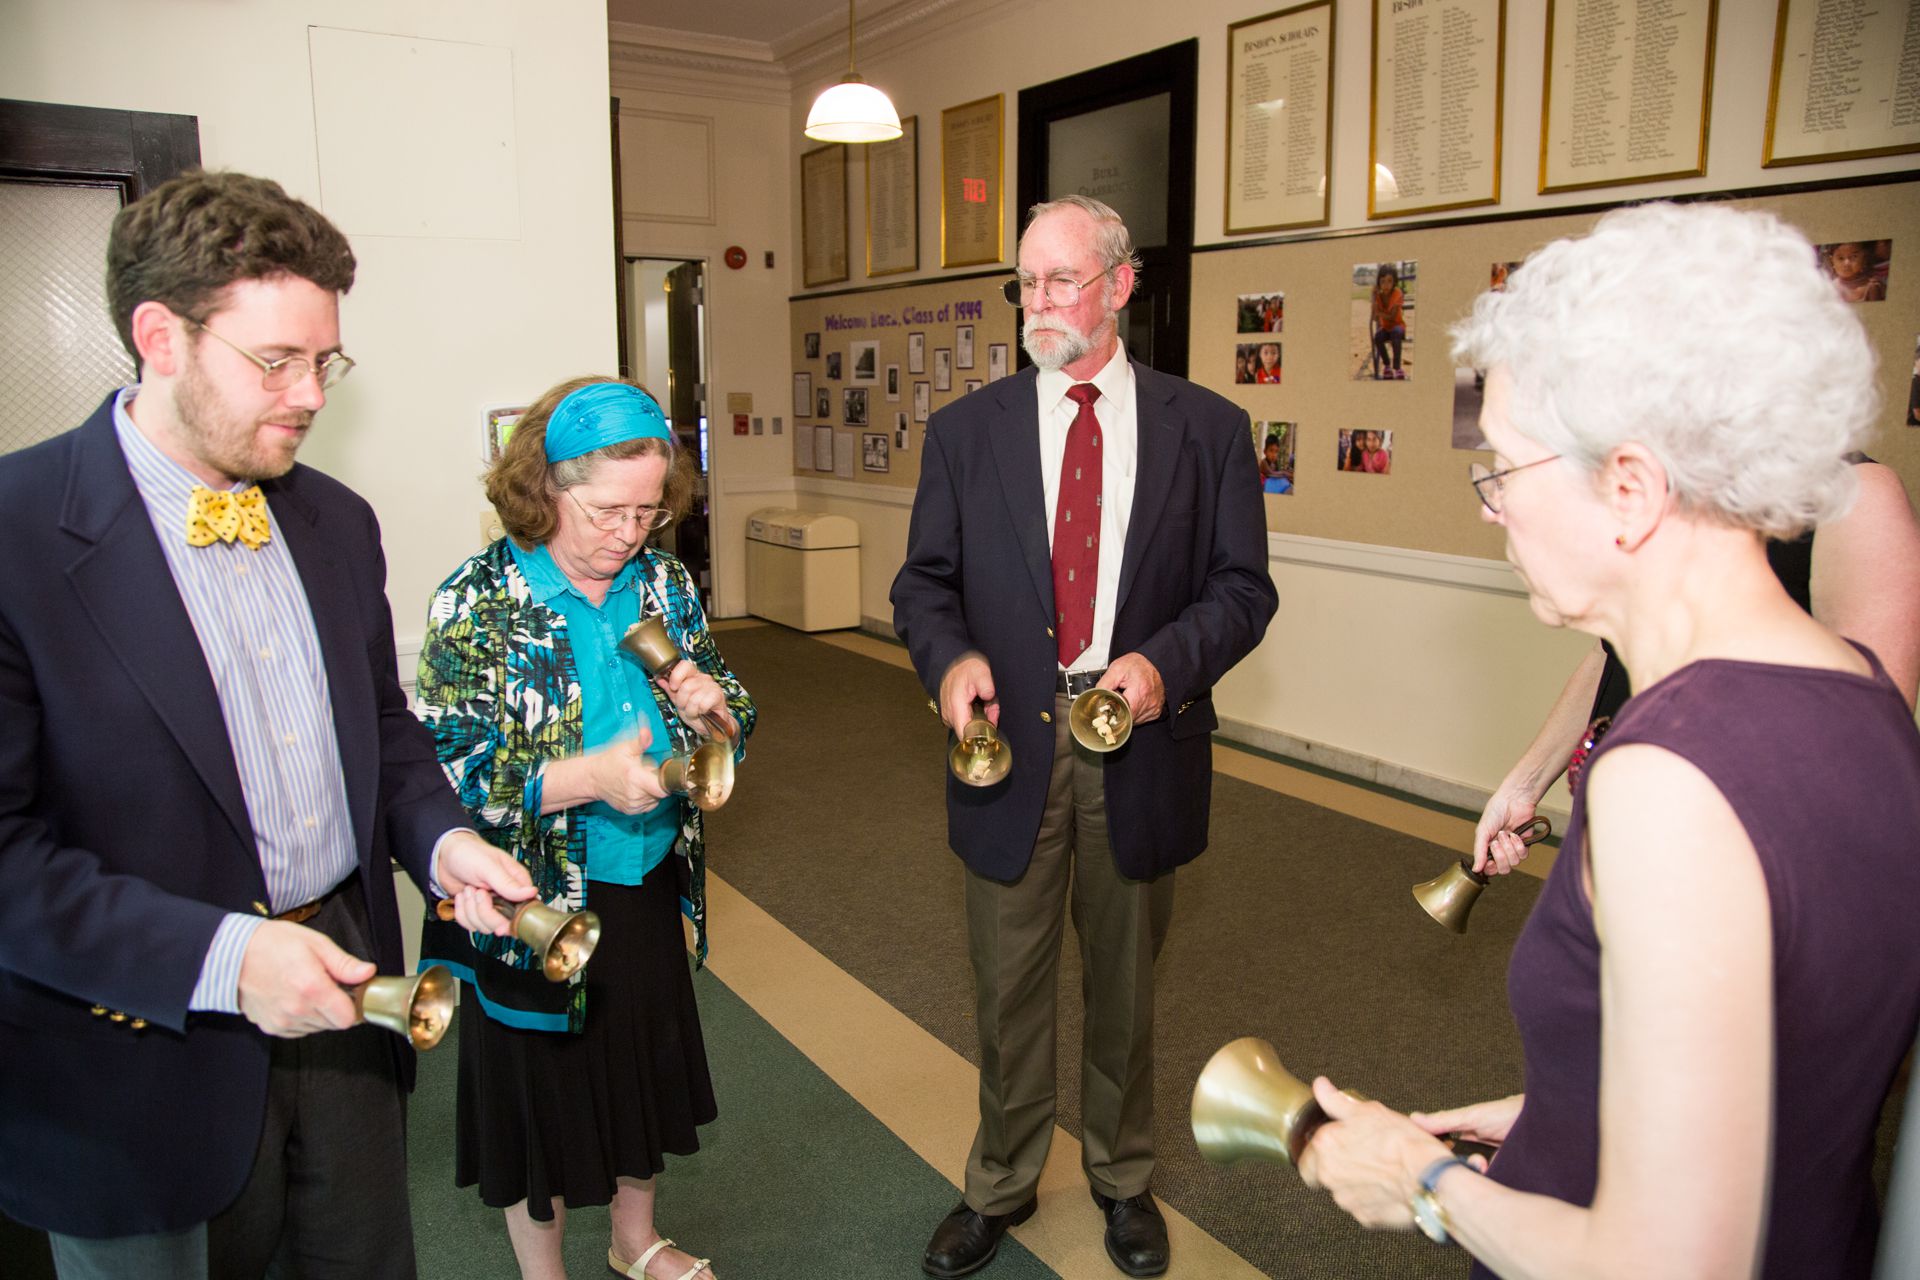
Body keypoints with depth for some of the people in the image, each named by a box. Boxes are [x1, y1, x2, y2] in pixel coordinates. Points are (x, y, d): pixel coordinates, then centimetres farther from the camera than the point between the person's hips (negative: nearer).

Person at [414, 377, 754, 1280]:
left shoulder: (664, 584, -1)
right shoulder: (478, 603, -16)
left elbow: (732, 720, 6)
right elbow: (439, 772, -21)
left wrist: (712, 706, -18)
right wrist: (587, 778, -33)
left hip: (648, 889, 5)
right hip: (533, 903, -5)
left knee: (646, 1068, 22)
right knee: (541, 1093, 15)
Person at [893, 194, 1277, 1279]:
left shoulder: (1208, 430, 0)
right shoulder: (966, 431, 4)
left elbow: (1243, 585, -1)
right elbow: (925, 578, 4)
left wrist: (1167, 661, -19)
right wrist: (949, 655, -17)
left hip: (1140, 743, 0)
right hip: (1012, 740, 1)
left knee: (1126, 981, 18)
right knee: (1009, 985, 14)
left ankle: (1124, 1178, 42)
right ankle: (1001, 1186, 37)